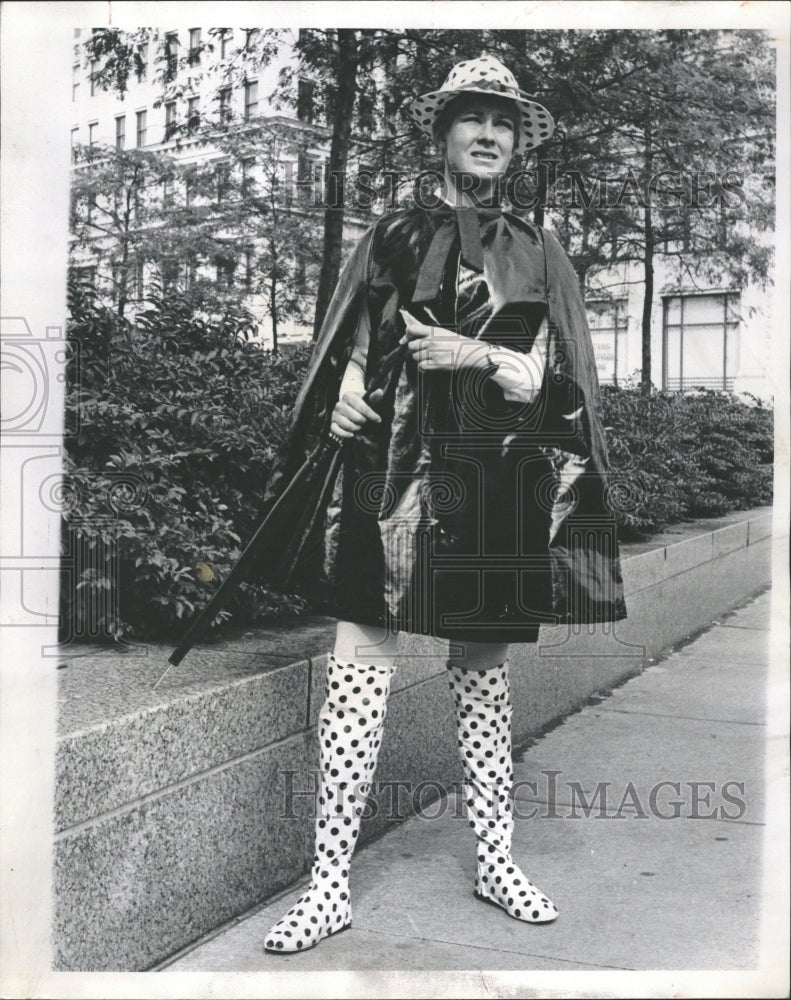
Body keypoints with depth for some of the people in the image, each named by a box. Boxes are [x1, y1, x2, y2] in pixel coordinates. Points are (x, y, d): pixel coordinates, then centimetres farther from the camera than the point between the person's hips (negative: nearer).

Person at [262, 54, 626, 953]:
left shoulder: (536, 252, 12)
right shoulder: (394, 236, 10)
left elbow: (552, 380, 5)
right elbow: (349, 357, 9)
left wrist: (478, 356, -12)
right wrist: (346, 400, -13)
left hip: (499, 482, 1)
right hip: (395, 469, -1)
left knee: (484, 665, 8)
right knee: (360, 656, -6)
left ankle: (496, 859, 23)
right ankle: (331, 881, 3)